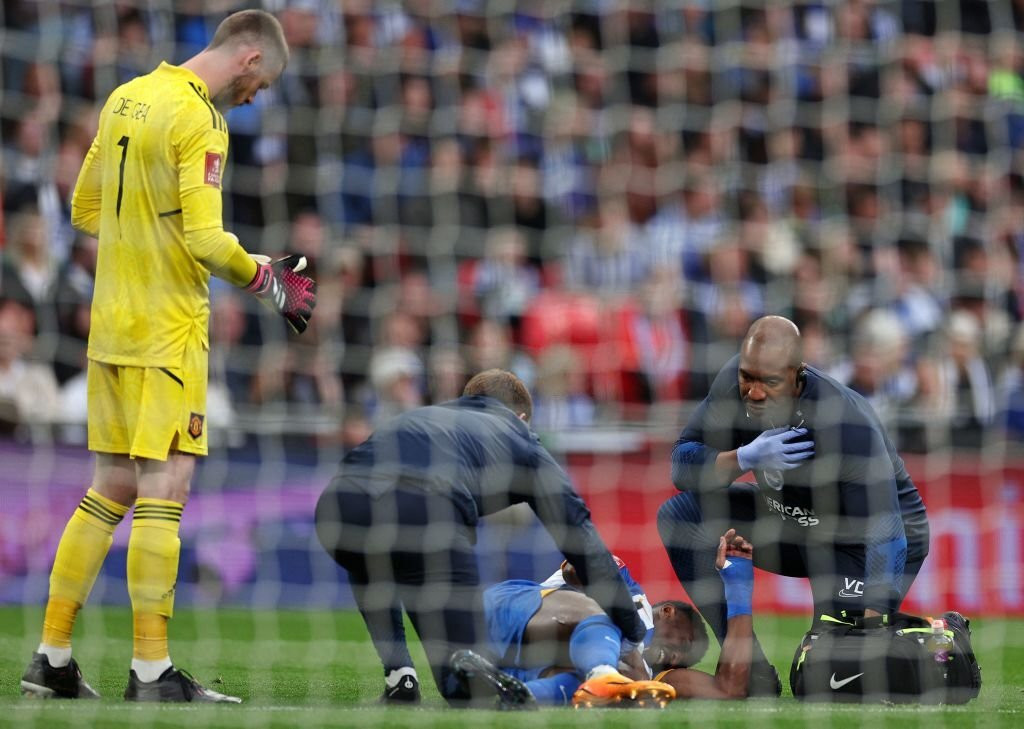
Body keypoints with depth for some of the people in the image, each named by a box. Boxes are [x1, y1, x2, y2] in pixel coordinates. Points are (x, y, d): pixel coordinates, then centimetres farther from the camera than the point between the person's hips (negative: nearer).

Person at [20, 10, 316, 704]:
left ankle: (52, 659, 13)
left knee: (111, 488, 13)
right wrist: (269, 280, -5)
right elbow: (206, 240, -19)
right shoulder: (198, 121, -14)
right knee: (164, 487, -7)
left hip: (110, 325, 8)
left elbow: (85, 208, 18)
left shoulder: (126, 99, 12)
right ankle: (152, 672, -7)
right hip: (168, 330, -8)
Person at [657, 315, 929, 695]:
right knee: (679, 515, -14)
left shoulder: (847, 425, -36)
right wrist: (746, 458, -36)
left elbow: (885, 540, -37)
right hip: (794, 521, 6)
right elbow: (682, 466, -15)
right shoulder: (734, 383, -19)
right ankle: (752, 671, -10)